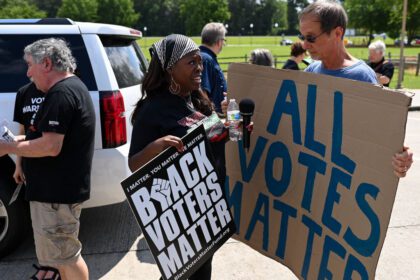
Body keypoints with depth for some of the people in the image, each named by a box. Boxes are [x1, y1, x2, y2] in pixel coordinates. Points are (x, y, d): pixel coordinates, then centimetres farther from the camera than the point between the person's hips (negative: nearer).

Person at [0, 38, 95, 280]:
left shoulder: (61, 93, -21)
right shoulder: (74, 87, 13)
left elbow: (51, 147, -27)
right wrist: (20, 142, 17)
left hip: (56, 192, -11)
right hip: (60, 188, 11)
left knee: (65, 254, 3)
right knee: (64, 251, 26)